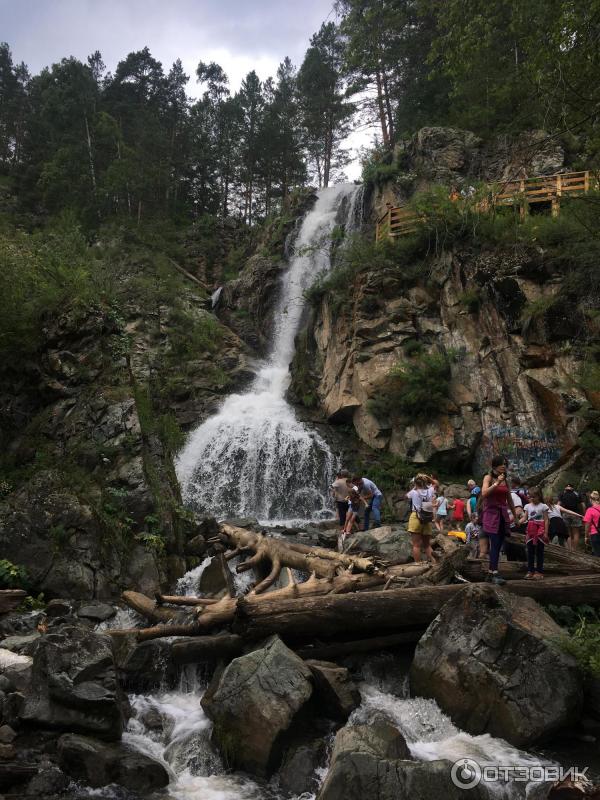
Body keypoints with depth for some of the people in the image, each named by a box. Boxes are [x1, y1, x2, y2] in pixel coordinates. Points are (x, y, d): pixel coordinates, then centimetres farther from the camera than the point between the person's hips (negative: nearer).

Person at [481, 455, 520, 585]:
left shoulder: (505, 480, 16)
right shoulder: (488, 478, 0)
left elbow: (509, 500, 22)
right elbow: (484, 493, -15)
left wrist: (515, 515, 23)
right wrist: (497, 483, -19)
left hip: (503, 514, 6)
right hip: (491, 513, -6)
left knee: (498, 545, 4)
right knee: (495, 544, -15)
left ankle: (490, 573, 10)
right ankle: (495, 574, -19)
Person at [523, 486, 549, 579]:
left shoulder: (543, 506, -2)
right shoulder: (527, 506, 8)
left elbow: (546, 520, -3)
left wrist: (546, 533, -9)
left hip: (540, 531, -3)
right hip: (530, 531, 3)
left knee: (539, 551, 4)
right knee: (530, 551, 3)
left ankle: (539, 571, 10)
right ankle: (530, 571, 7)